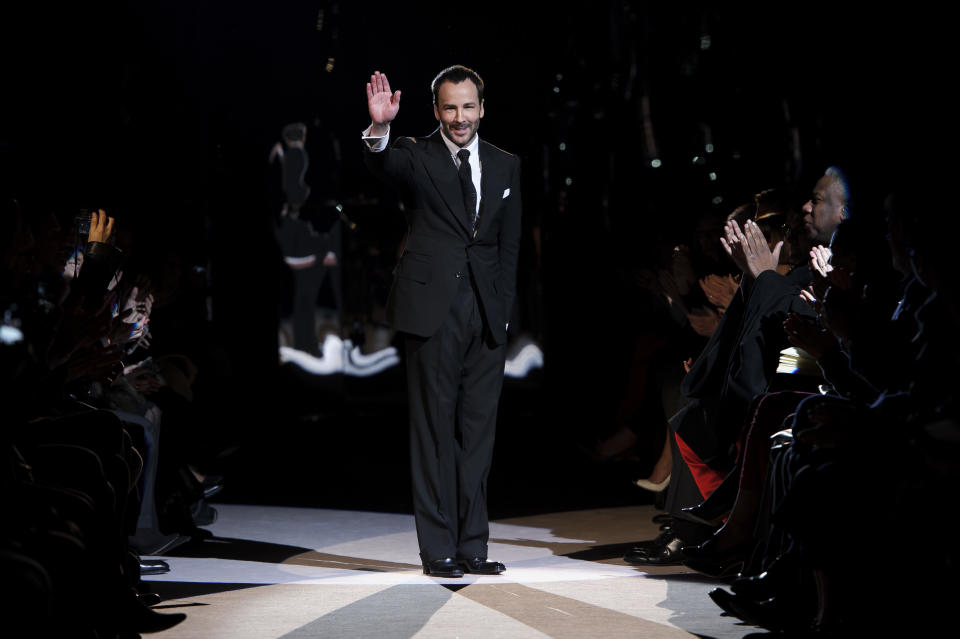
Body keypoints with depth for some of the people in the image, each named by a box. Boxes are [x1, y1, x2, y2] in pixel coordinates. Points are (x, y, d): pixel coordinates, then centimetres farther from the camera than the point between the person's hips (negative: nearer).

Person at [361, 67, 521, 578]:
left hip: (486, 314, 4)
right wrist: (379, 128, -43)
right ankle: (439, 549, 4)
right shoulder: (416, 156, 1)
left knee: (478, 429, 6)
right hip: (433, 309, -4)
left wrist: (501, 307, 7)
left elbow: (509, 245, 14)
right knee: (435, 428, -1)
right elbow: (381, 165, -23)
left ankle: (472, 547, 13)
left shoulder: (505, 166, 13)